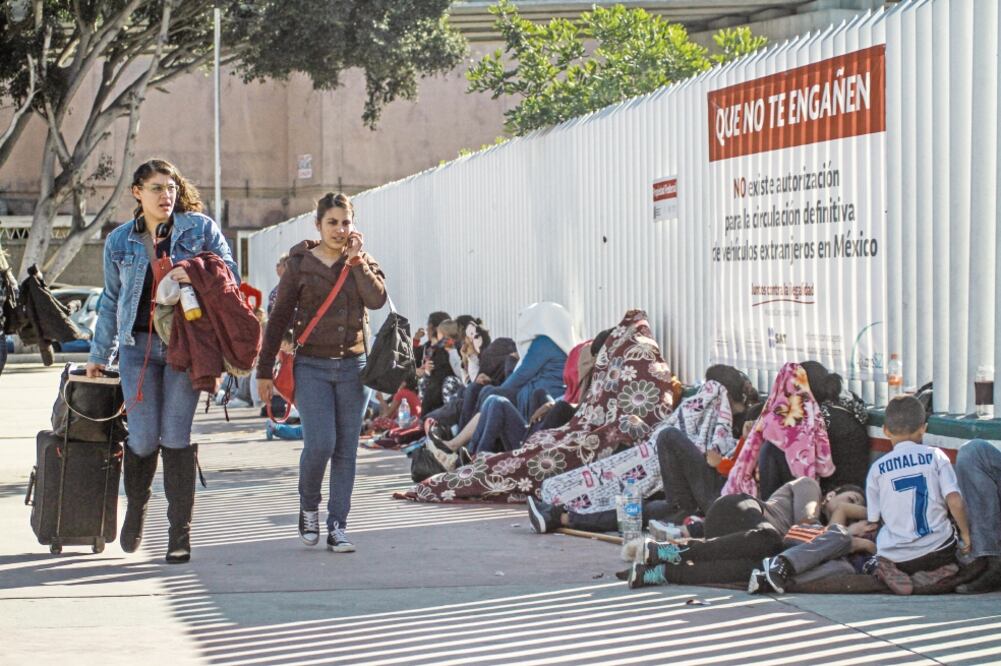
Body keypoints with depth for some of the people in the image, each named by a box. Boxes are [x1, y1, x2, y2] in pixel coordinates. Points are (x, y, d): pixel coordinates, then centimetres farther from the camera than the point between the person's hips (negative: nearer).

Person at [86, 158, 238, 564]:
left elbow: (231, 274, 5)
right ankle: (136, 507, 26)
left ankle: (180, 532, 1)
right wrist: (99, 355, 21)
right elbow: (111, 301, 19)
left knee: (177, 435, -6)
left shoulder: (200, 228, 4)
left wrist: (197, 275, -15)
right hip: (138, 345, 2)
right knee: (143, 438, -5)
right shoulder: (119, 241, 10)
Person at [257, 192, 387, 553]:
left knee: (346, 449, 1)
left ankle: (337, 526, 8)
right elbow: (279, 318, 4)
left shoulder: (363, 263, 8)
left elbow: (377, 299, -12)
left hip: (353, 366, 2)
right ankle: (308, 507, 12)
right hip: (312, 366, -2)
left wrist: (356, 260, -13)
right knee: (319, 444, -14)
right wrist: (264, 370, 2)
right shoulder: (300, 264, 3)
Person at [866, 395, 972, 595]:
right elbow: (955, 501, -10)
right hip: (938, 548, 1)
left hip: (896, 554, -1)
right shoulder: (935, 456, -1)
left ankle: (891, 572, -5)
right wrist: (965, 533, 5)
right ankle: (939, 570, -2)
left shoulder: (877, 468, 2)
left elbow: (874, 520, 2)